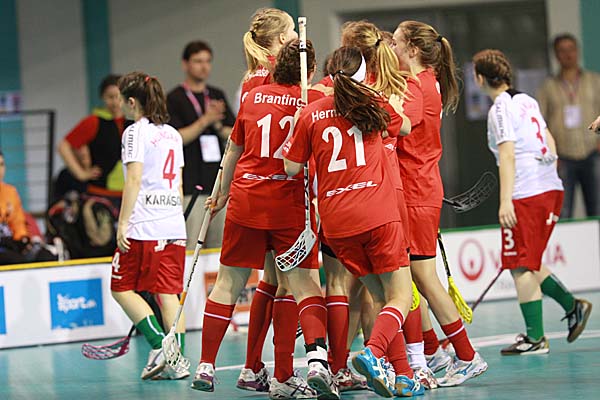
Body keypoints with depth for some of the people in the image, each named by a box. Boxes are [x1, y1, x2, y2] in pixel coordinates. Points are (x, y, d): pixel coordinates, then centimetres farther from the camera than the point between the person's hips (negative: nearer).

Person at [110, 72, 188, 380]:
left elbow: (133, 181, -14)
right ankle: (177, 360, -3)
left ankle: (160, 346, -11)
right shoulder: (172, 134, 16)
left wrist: (122, 223, -14)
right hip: (174, 224, 7)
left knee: (123, 288, 3)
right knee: (168, 292, 5)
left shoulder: (136, 132, -6)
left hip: (144, 225, -7)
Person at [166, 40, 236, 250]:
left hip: (219, 182, 6)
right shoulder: (175, 99, -1)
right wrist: (205, 120, -15)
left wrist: (218, 125, -7)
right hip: (191, 185, -6)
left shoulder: (217, 95, 16)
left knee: (222, 244, 6)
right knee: (191, 247, -9)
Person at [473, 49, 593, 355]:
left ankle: (535, 338, -4)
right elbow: (548, 141, 21)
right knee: (528, 265, 18)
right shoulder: (527, 101, 15)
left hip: (525, 194, -9)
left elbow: (507, 155, -17)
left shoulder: (500, 109, -9)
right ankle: (572, 306, 15)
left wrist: (505, 201, -20)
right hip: (551, 188, 9)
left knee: (521, 266, -4)